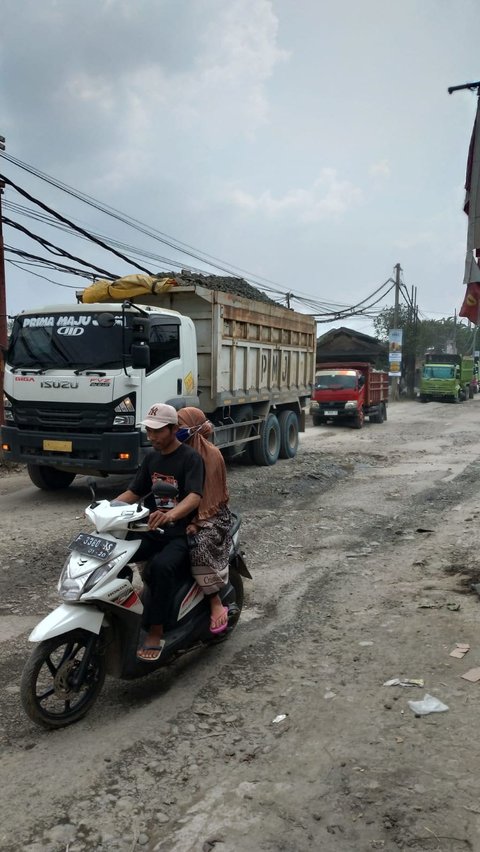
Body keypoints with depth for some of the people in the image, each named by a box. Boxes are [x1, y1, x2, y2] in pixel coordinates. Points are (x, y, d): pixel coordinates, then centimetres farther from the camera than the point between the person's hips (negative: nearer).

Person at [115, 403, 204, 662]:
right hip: (152, 530, 7)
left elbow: (195, 496, -26)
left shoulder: (190, 457, -10)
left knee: (161, 566, -36)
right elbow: (133, 492, 16)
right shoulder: (151, 457, 12)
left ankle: (155, 634, -24)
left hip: (181, 533, -7)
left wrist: (171, 515, -46)